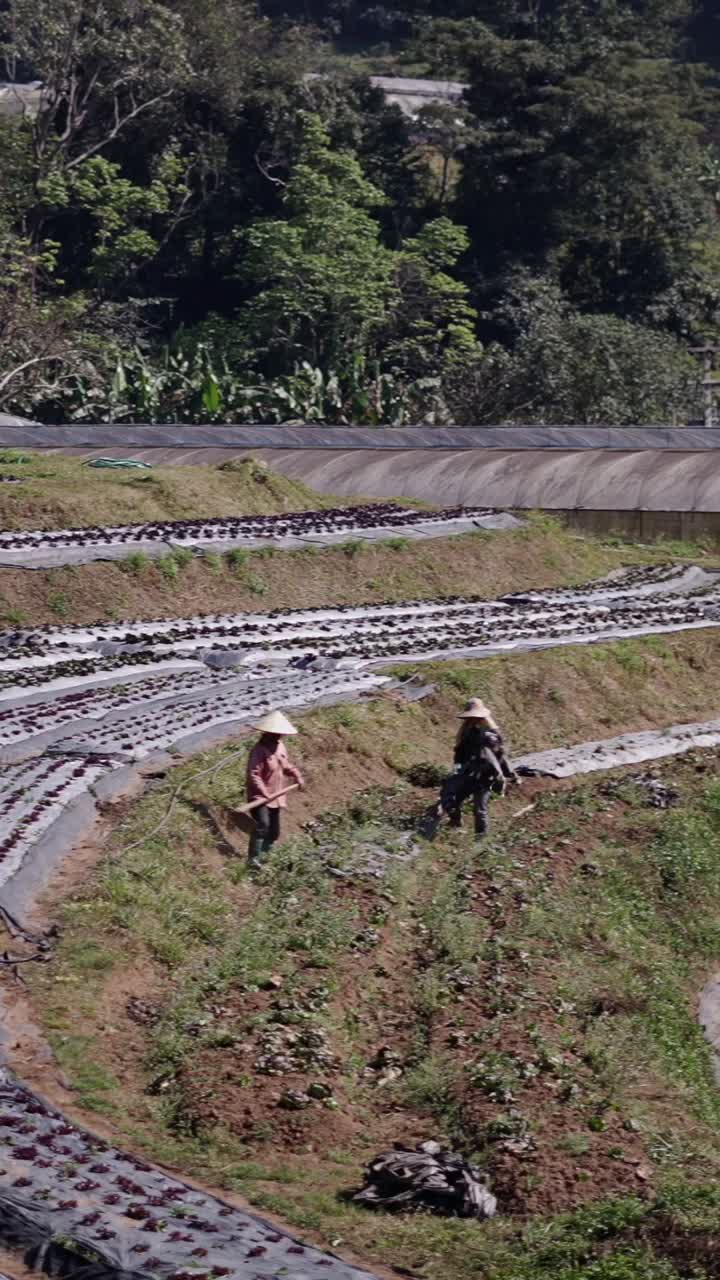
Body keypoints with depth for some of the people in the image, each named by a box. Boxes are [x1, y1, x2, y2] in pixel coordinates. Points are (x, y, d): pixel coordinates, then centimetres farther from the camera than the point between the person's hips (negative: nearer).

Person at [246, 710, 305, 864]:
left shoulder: (280, 746, 6)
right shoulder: (260, 750, -21)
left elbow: (286, 765, 21)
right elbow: (253, 775, -26)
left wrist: (297, 776, 4)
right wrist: (264, 793, -34)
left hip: (276, 797, 9)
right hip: (260, 798, -9)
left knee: (274, 831, 14)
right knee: (262, 825, -24)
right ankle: (253, 859, -21)